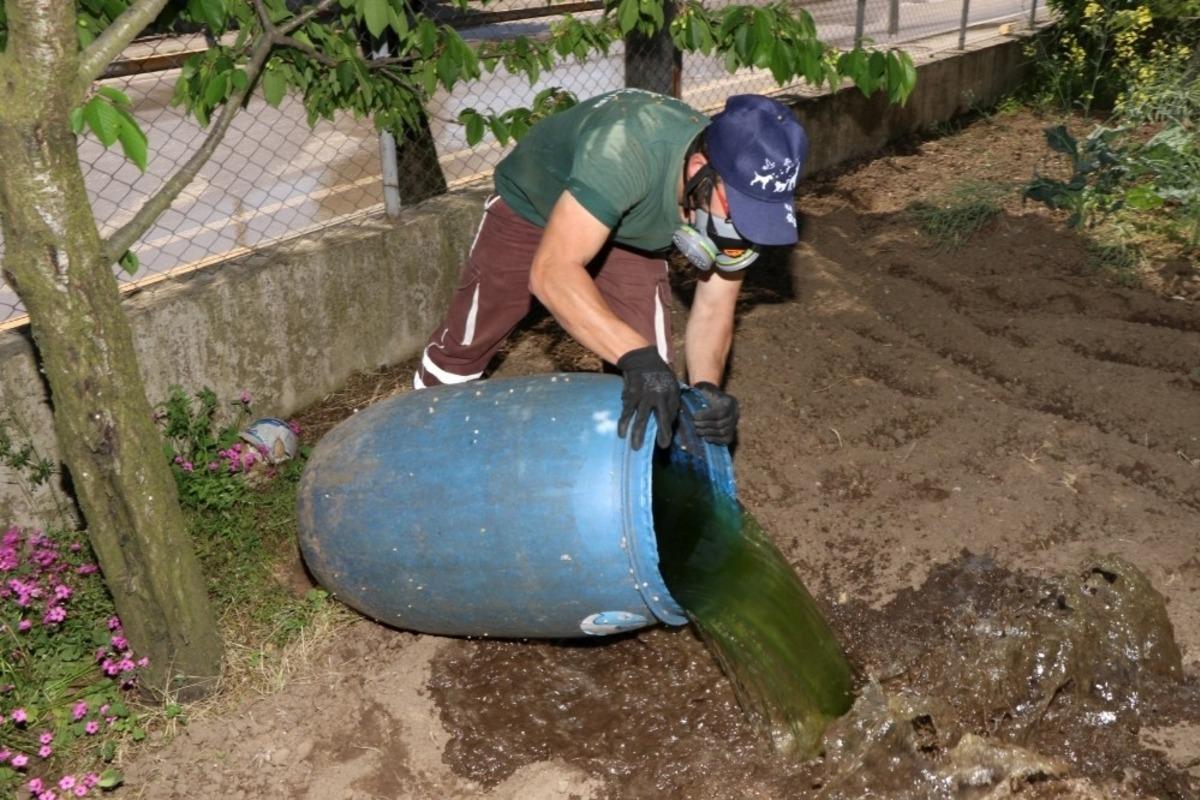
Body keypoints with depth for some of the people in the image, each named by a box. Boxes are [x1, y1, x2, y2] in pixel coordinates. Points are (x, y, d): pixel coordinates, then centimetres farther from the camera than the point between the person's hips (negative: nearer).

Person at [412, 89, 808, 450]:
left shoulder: (745, 192, -29)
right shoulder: (627, 149, -46)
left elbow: (713, 308, -20)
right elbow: (550, 272, -52)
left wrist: (707, 387, -39)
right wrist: (635, 354, -63)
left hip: (630, 233, 3)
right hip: (531, 204, -3)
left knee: (654, 383, -9)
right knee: (464, 344, 9)